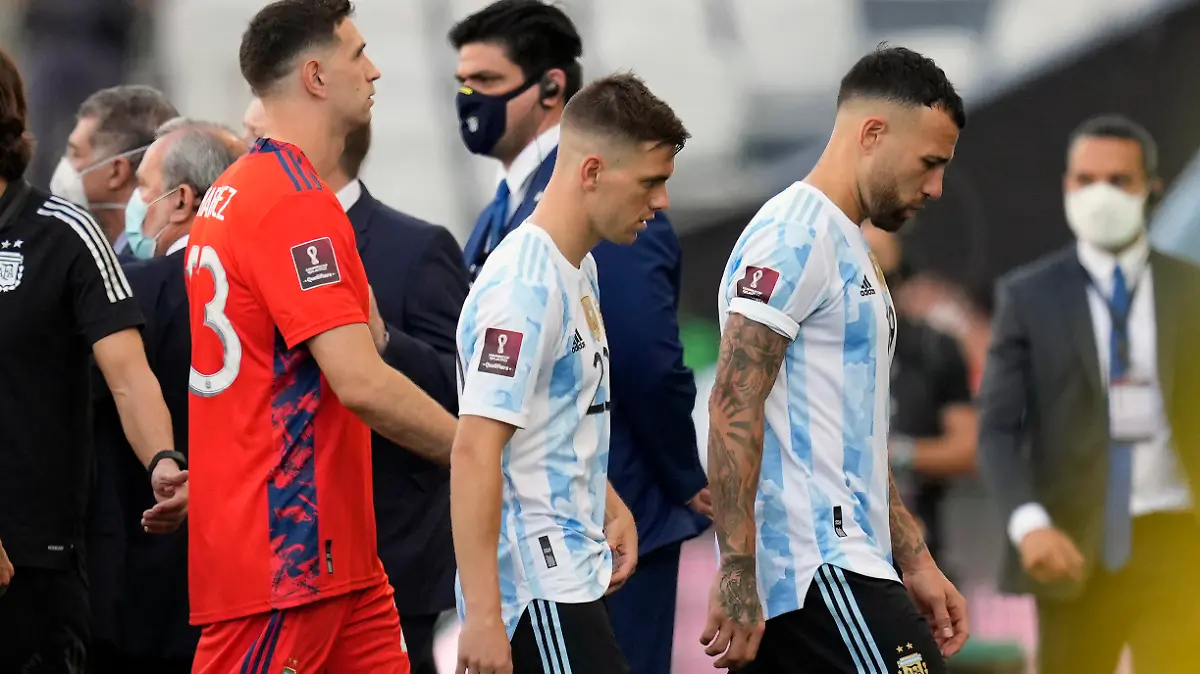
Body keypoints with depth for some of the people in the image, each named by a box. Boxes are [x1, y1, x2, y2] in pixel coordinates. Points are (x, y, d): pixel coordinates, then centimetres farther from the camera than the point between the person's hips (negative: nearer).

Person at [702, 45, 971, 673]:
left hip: (840, 562, 10)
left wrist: (916, 563, 24)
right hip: (819, 572, -10)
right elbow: (733, 410, -17)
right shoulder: (796, 234, -9)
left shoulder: (848, 247, 23)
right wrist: (736, 575, -22)